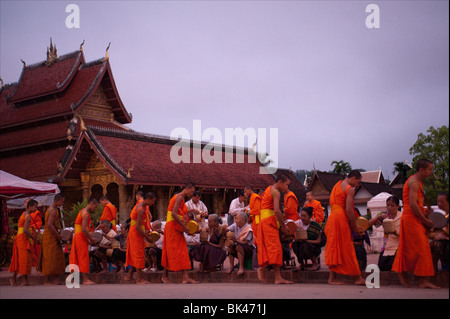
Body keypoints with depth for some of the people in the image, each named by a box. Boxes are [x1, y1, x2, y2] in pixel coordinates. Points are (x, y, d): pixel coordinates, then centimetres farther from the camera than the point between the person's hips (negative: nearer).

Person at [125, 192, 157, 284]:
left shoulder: (143, 206, 8)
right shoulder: (141, 209, -23)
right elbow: (138, 227, -25)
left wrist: (145, 230, 7)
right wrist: (146, 237, -17)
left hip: (137, 232, 10)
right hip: (136, 233, -10)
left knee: (135, 255, 14)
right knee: (139, 255, -5)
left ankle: (129, 275, 20)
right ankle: (139, 279, -1)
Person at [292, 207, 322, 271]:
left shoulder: (315, 226, -12)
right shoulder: (299, 222, -1)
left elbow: (318, 241, -12)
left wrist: (306, 240, -25)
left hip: (314, 248, -4)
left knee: (304, 245, -33)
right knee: (294, 244, -25)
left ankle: (316, 263, -9)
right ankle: (301, 263, -2)